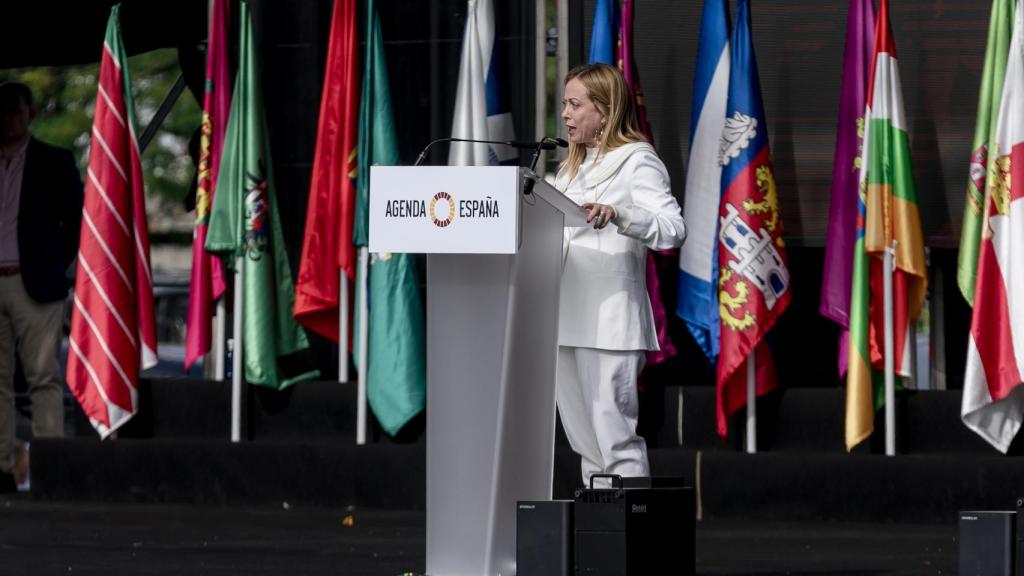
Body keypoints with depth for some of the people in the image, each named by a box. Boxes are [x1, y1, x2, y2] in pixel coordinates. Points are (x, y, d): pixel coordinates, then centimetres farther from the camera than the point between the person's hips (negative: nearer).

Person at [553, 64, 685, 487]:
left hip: (608, 323, -9)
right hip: (566, 322, 9)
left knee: (614, 436, -12)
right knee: (584, 441, 9)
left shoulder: (637, 162, -5)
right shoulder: (574, 167, 22)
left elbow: (673, 228, -19)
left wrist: (617, 214, -34)